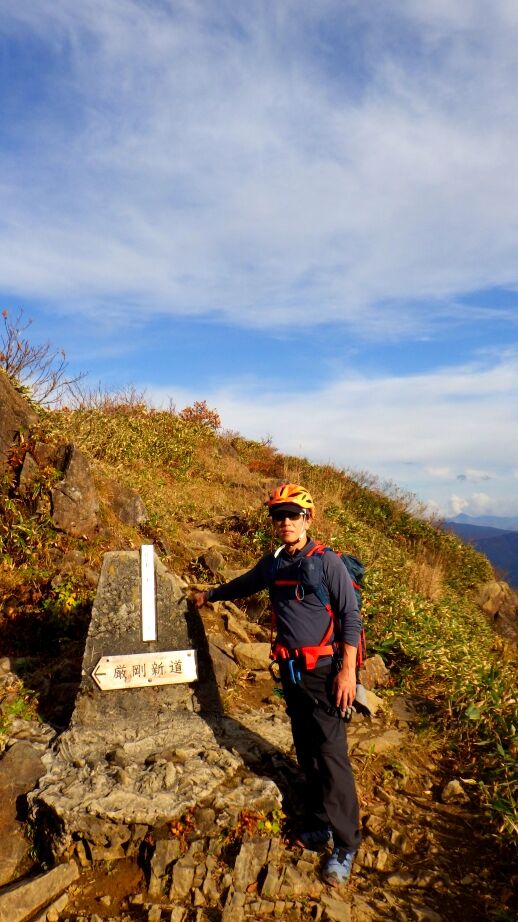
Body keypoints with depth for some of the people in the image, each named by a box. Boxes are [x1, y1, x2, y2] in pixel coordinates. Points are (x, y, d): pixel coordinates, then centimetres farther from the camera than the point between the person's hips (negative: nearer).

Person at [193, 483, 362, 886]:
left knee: (331, 755, -4)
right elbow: (244, 584, 25)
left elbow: (351, 617, -12)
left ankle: (345, 846, 10)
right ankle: (319, 827, 29)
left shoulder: (328, 562, -12)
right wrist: (210, 595, 38)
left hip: (324, 671, -6)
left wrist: (348, 670, -17)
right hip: (291, 671, 6)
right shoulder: (273, 563, 6)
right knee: (306, 753, 14)